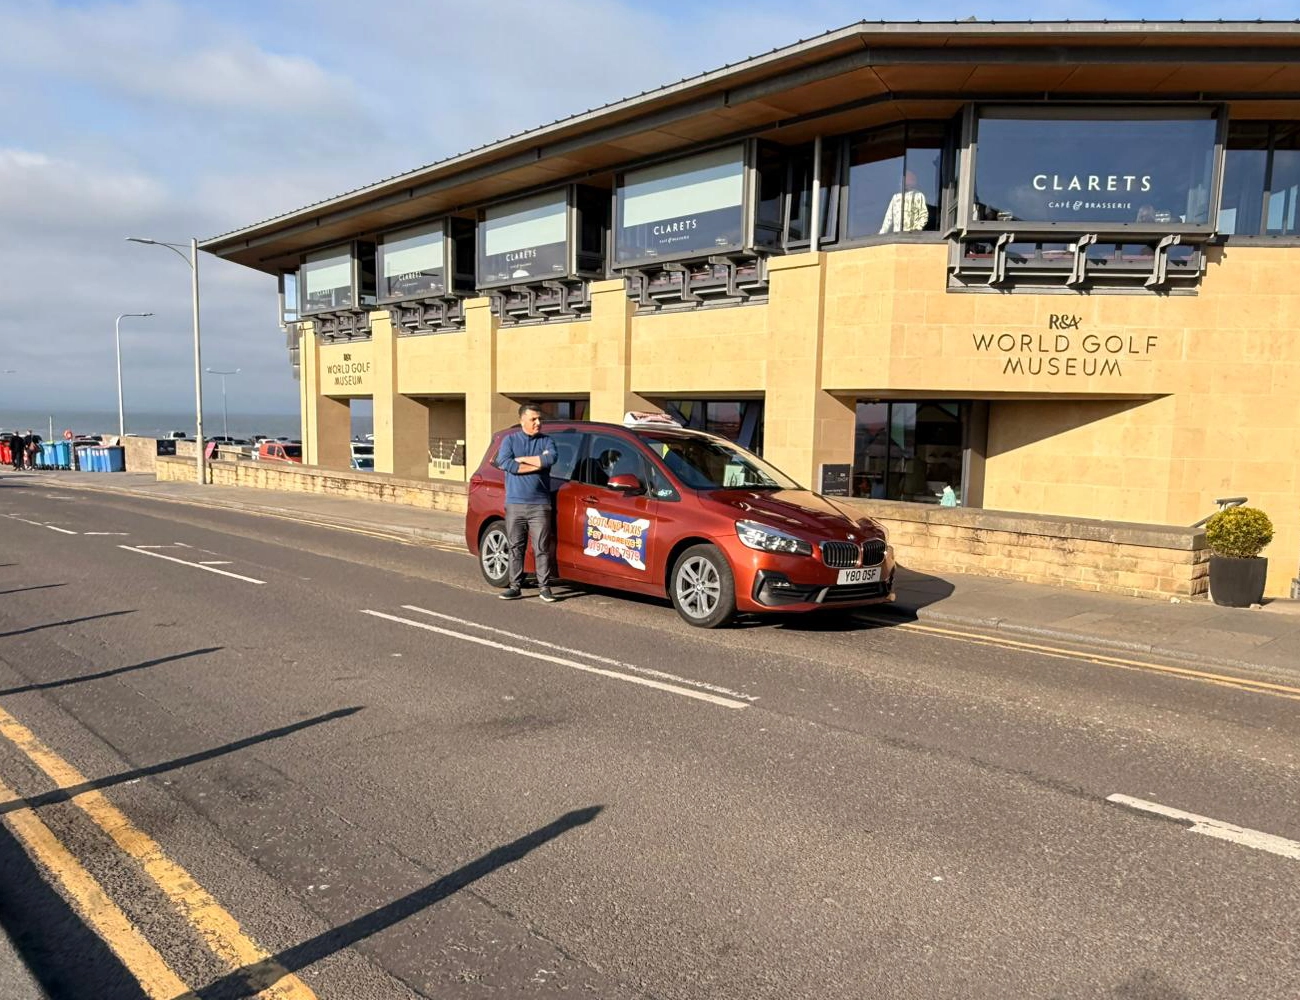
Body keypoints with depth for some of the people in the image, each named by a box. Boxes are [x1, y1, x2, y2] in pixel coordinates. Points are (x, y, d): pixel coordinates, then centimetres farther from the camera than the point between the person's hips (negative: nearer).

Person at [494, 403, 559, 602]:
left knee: (542, 548, -1)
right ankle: (515, 586, 13)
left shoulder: (547, 441, 9)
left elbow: (550, 459, -13)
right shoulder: (510, 440, 8)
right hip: (515, 504, 1)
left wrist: (520, 459, -9)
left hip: (540, 504, 0)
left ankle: (544, 587, 5)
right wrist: (538, 463, -10)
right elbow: (504, 463, -11)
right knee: (516, 547, 5)